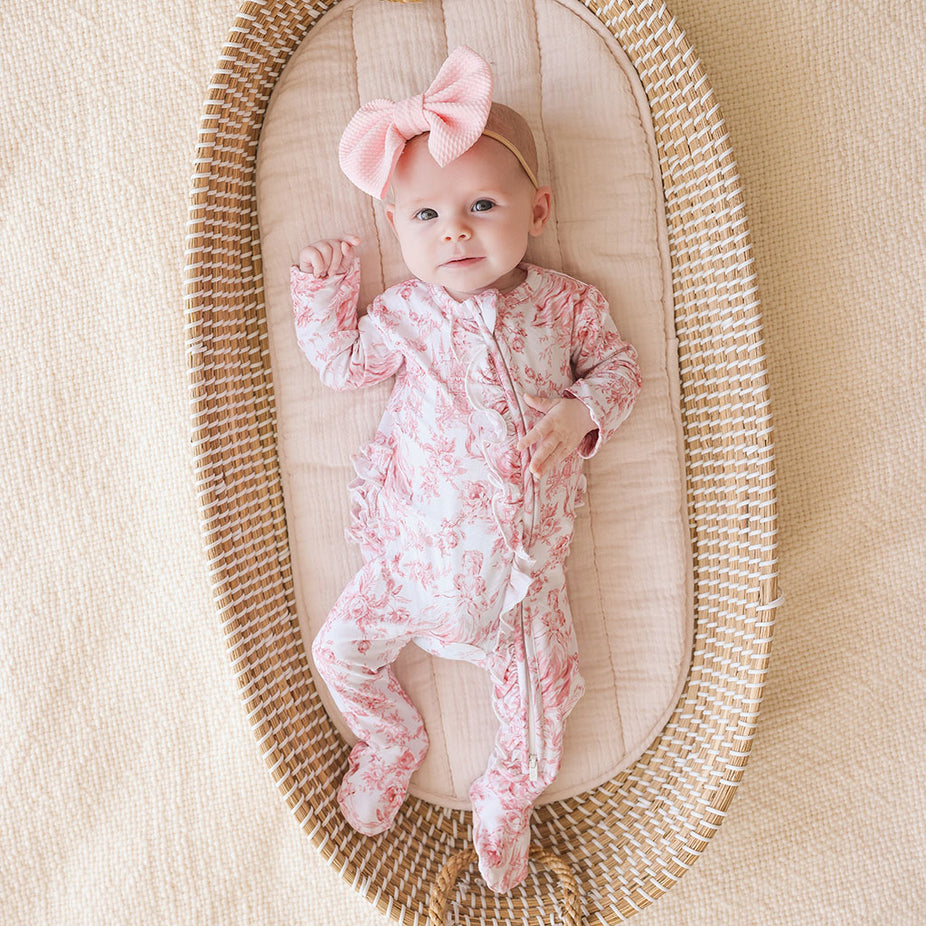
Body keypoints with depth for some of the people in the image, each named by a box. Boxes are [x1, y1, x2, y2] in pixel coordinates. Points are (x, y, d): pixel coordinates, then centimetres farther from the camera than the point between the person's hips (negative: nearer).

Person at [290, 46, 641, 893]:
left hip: (523, 567, 0)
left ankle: (506, 799, 39)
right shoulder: (406, 313, 0)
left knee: (540, 700, 7)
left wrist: (586, 410, -11)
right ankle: (392, 741, 35)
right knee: (340, 650, 3)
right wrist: (323, 294, 2)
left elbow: (618, 363, 8)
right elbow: (345, 363, 12)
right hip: (415, 552, 1)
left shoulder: (566, 303, -1)